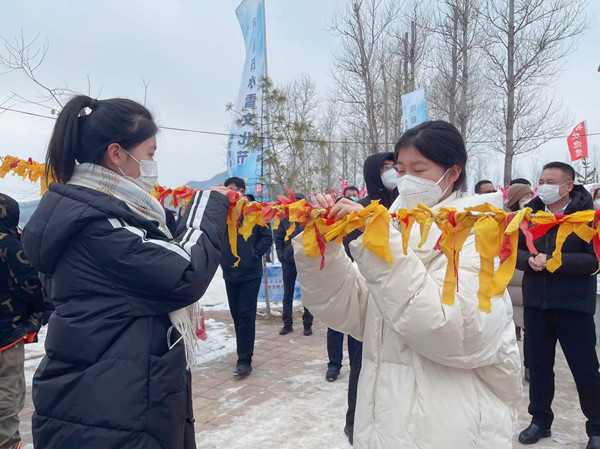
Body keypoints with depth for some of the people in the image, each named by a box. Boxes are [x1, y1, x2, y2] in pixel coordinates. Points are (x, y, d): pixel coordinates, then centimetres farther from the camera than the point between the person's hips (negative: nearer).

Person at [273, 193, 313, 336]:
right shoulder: (285, 220, 3)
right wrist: (280, 254, -2)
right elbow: (278, 237, 7)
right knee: (288, 294, 9)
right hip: (288, 261, 2)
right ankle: (287, 323, 19)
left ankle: (307, 324, 16)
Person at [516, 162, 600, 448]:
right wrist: (529, 260, -14)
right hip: (535, 302, 4)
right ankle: (540, 420, 31)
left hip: (573, 305, -4)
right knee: (538, 365, 14)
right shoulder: (530, 214, 4)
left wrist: (552, 261, -22)